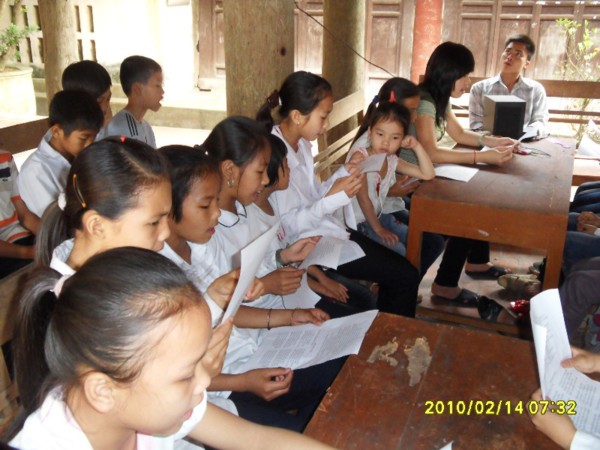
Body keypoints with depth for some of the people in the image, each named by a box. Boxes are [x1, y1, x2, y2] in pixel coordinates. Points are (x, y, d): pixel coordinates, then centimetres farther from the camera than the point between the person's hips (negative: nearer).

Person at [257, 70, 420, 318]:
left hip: (328, 229, 9)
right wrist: (335, 198, -26)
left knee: (398, 268, 8)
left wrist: (344, 172, -2)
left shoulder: (302, 144, 7)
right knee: (406, 276, -6)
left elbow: (313, 197, 11)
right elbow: (287, 225, -22)